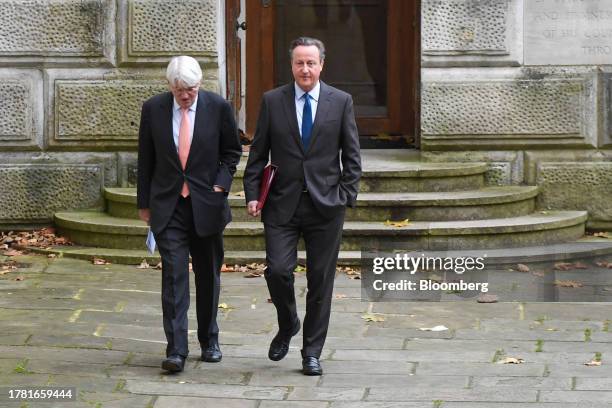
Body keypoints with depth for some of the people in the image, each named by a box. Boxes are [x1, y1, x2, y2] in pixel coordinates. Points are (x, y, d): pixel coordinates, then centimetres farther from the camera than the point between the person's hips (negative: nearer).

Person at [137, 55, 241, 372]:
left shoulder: (218, 107, -4)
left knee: (208, 275, 12)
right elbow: (146, 159, 7)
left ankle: (209, 340, 28)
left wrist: (221, 183, -5)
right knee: (173, 275, -10)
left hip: (206, 204, 1)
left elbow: (232, 151, 8)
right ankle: (176, 350, -13)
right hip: (168, 206, -1)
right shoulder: (153, 109, -2)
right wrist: (144, 203, 8)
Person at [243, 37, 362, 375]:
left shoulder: (341, 102, 3)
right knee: (277, 270, -11)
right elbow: (258, 153, 7)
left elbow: (352, 156, 6)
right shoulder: (272, 101, 4)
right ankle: (287, 325, 19)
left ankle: (312, 351, 15)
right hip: (282, 205, 0)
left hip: (325, 206, 0)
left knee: (320, 281, 4)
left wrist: (347, 195, -3)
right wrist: (252, 194, -1)